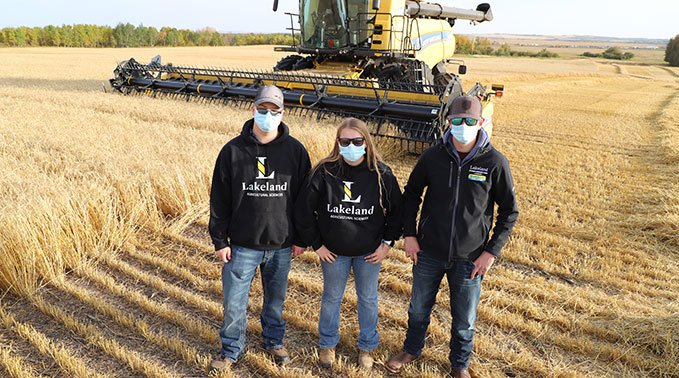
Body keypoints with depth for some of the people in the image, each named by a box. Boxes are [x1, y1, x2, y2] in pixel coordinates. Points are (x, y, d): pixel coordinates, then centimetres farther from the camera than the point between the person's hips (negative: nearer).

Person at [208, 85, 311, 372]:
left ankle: (274, 341, 40)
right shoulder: (233, 150, -5)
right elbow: (219, 200, -1)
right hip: (242, 245, -1)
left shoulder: (295, 151, -3)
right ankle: (231, 350, 29)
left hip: (281, 245, 1)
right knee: (234, 303, 6)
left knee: (276, 299, 17)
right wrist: (219, 240, -3)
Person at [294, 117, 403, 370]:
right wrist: (316, 244, -6)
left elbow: (397, 209, 0)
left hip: (370, 252, 0)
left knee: (368, 299, 16)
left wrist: (387, 242, -4)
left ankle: (367, 346, 38)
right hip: (333, 252, 0)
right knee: (331, 298, 17)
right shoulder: (324, 172, -14)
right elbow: (304, 209, -8)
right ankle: (328, 344, 40)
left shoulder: (381, 174, -12)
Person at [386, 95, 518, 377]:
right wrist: (409, 234, 0)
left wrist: (492, 251, -8)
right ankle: (412, 349, 47)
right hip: (428, 252, 2)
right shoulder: (433, 156, -8)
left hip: (469, 258, -1)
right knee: (418, 308, 20)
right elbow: (411, 194, 6)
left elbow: (509, 211, -3)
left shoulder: (495, 163, -13)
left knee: (464, 319, 15)